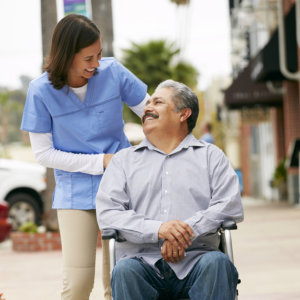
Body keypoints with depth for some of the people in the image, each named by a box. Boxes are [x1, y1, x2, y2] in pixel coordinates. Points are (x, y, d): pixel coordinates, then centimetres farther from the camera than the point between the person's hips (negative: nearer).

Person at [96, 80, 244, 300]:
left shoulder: (210, 155, 21)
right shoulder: (124, 160, 22)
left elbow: (231, 206, 5)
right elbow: (107, 213, 6)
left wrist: (187, 231, -11)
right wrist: (157, 229, -12)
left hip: (195, 260, 0)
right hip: (143, 261, 0)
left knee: (216, 263, -34)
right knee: (125, 270, -34)